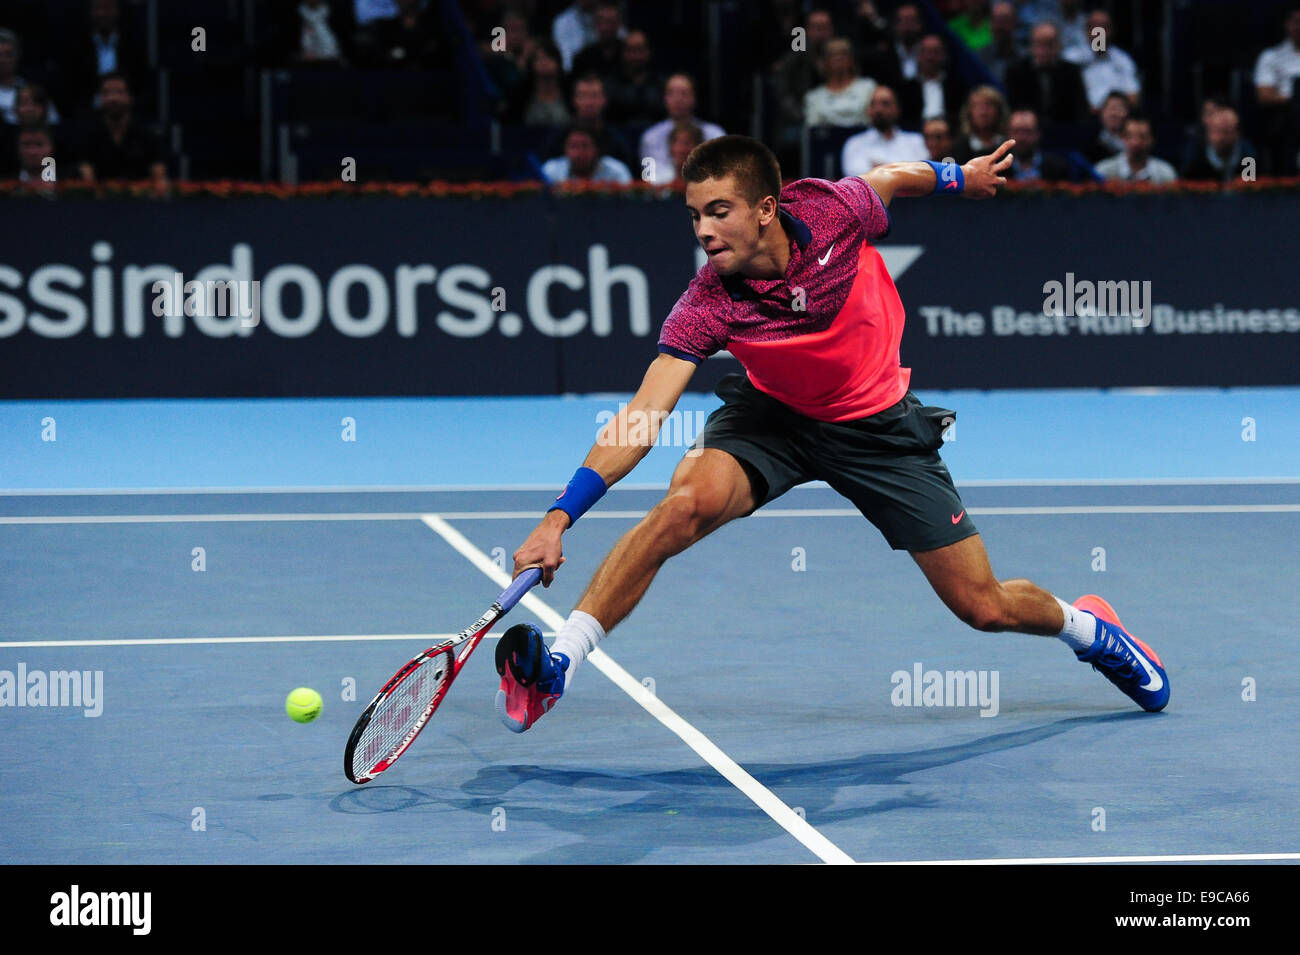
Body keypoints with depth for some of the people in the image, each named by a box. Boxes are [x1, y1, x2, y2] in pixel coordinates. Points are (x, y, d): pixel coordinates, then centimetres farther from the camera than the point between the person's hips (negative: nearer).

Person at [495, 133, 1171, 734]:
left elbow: (895, 177, -2)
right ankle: (558, 662, -28)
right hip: (773, 416, -1)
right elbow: (641, 418, -31)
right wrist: (560, 518, -41)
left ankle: (1084, 624, 36)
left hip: (879, 424, 1)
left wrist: (960, 177, 17)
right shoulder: (705, 307, -27)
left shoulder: (833, 210, -26)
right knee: (686, 500, -33)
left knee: (984, 606, 2)